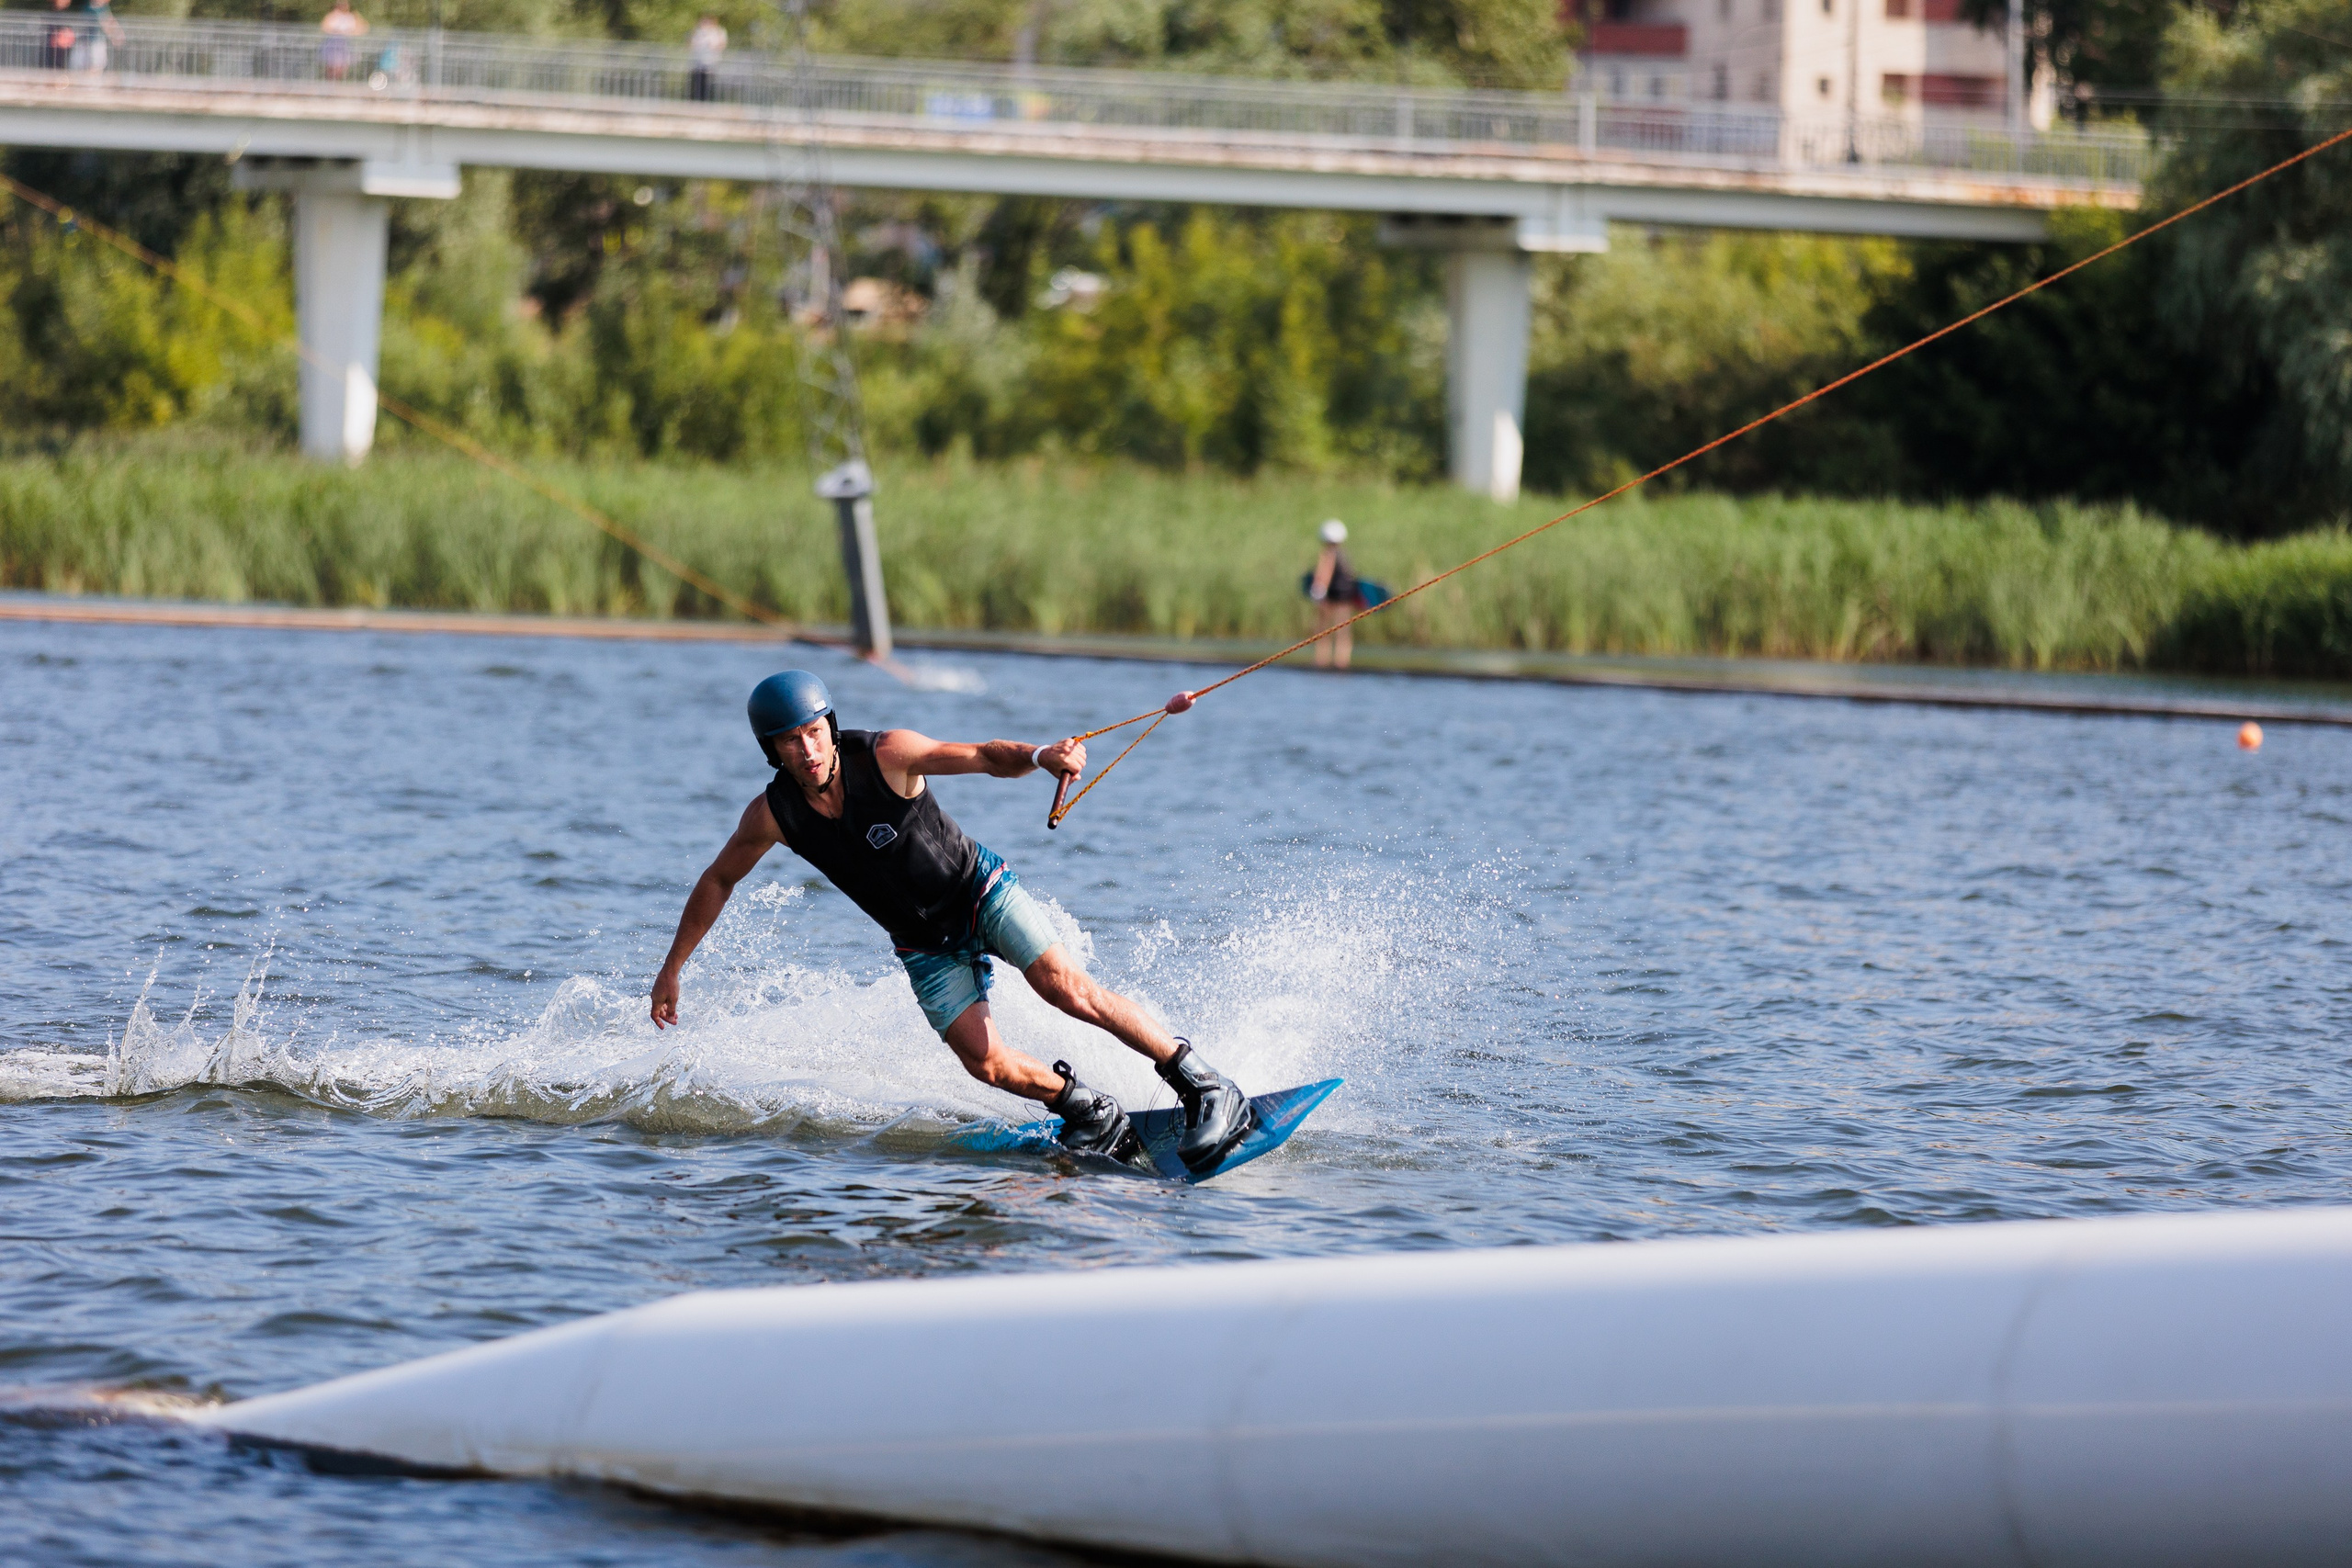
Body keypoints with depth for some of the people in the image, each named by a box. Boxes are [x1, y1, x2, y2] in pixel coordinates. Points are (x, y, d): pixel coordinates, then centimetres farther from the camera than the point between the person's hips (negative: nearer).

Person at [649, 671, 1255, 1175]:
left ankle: (1205, 1086, -13)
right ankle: (1095, 1116, 8)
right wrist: (671, 968, 6)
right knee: (986, 1063, -15)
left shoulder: (885, 755, -23)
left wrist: (1040, 756, -43)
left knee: (1066, 988, -20)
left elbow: (985, 757, -21)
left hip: (982, 891, -3)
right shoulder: (772, 814, -15)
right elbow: (718, 881, 2)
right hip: (927, 945, 3)